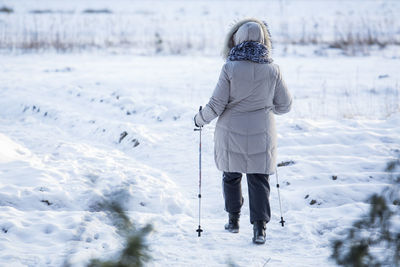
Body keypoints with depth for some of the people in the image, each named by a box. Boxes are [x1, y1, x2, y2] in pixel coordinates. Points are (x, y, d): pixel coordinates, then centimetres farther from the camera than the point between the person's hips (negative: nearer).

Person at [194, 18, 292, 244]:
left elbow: (216, 104, -11)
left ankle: (234, 220, 28)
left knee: (231, 176, 18)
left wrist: (201, 119, 8)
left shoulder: (230, 68, -13)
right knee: (259, 179, 7)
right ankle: (259, 226, -2)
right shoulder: (272, 70, -6)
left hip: (231, 134, -1)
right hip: (261, 135, 1)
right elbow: (285, 105, 3)